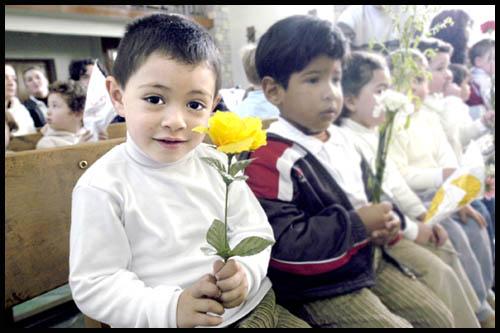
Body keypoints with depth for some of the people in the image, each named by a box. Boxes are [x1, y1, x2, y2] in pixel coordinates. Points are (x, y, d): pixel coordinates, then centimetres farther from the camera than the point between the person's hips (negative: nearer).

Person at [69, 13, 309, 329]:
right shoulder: (102, 187, -14)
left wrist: (244, 270, -18)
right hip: (164, 321, -3)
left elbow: (255, 229, 2)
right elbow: (94, 285, -12)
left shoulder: (217, 162, -2)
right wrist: (170, 308, -24)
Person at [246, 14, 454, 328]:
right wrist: (358, 224, -21)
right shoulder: (269, 159, -22)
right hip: (319, 286, -8)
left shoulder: (340, 139, 6)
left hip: (369, 259, 9)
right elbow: (284, 242, -27)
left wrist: (389, 219, -3)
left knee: (441, 317, 15)